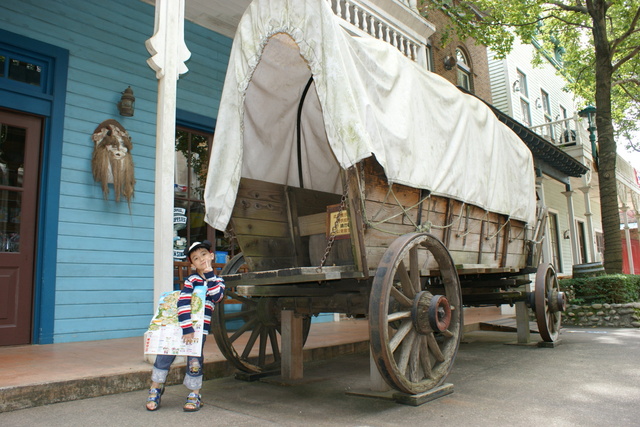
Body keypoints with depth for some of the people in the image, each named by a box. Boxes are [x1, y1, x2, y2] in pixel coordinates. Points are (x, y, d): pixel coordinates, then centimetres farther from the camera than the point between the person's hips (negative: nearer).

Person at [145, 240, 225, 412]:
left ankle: (194, 395, 20)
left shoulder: (217, 280, 8)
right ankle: (155, 388, 25)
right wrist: (187, 329, -22)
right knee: (165, 356, 1)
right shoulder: (191, 280, -3)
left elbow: (217, 296, -14)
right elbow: (183, 304, -14)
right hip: (180, 324, -1)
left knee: (194, 361, -1)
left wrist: (210, 274, -13)